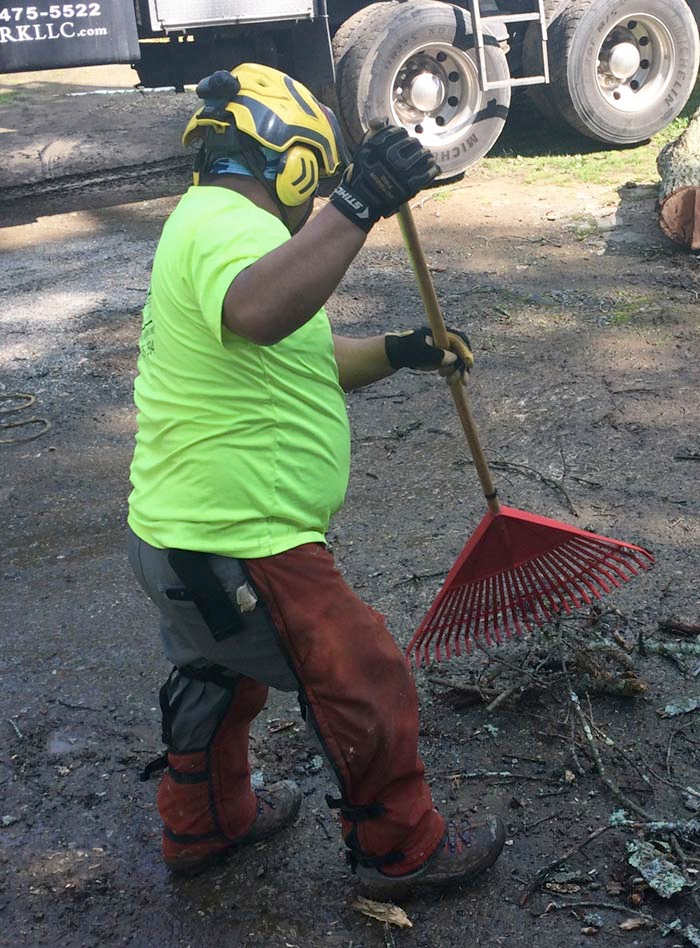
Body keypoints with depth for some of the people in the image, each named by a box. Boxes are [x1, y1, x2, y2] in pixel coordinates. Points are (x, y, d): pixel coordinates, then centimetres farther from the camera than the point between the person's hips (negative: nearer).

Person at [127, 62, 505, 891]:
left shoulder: (205, 223, 16)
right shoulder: (227, 222, -20)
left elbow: (303, 360, 24)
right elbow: (258, 313, -46)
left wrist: (397, 352, 15)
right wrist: (359, 205, -45)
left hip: (186, 537, 11)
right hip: (239, 550, -11)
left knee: (219, 678, 29)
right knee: (366, 689, 7)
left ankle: (204, 822, 51)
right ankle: (399, 846, 28)